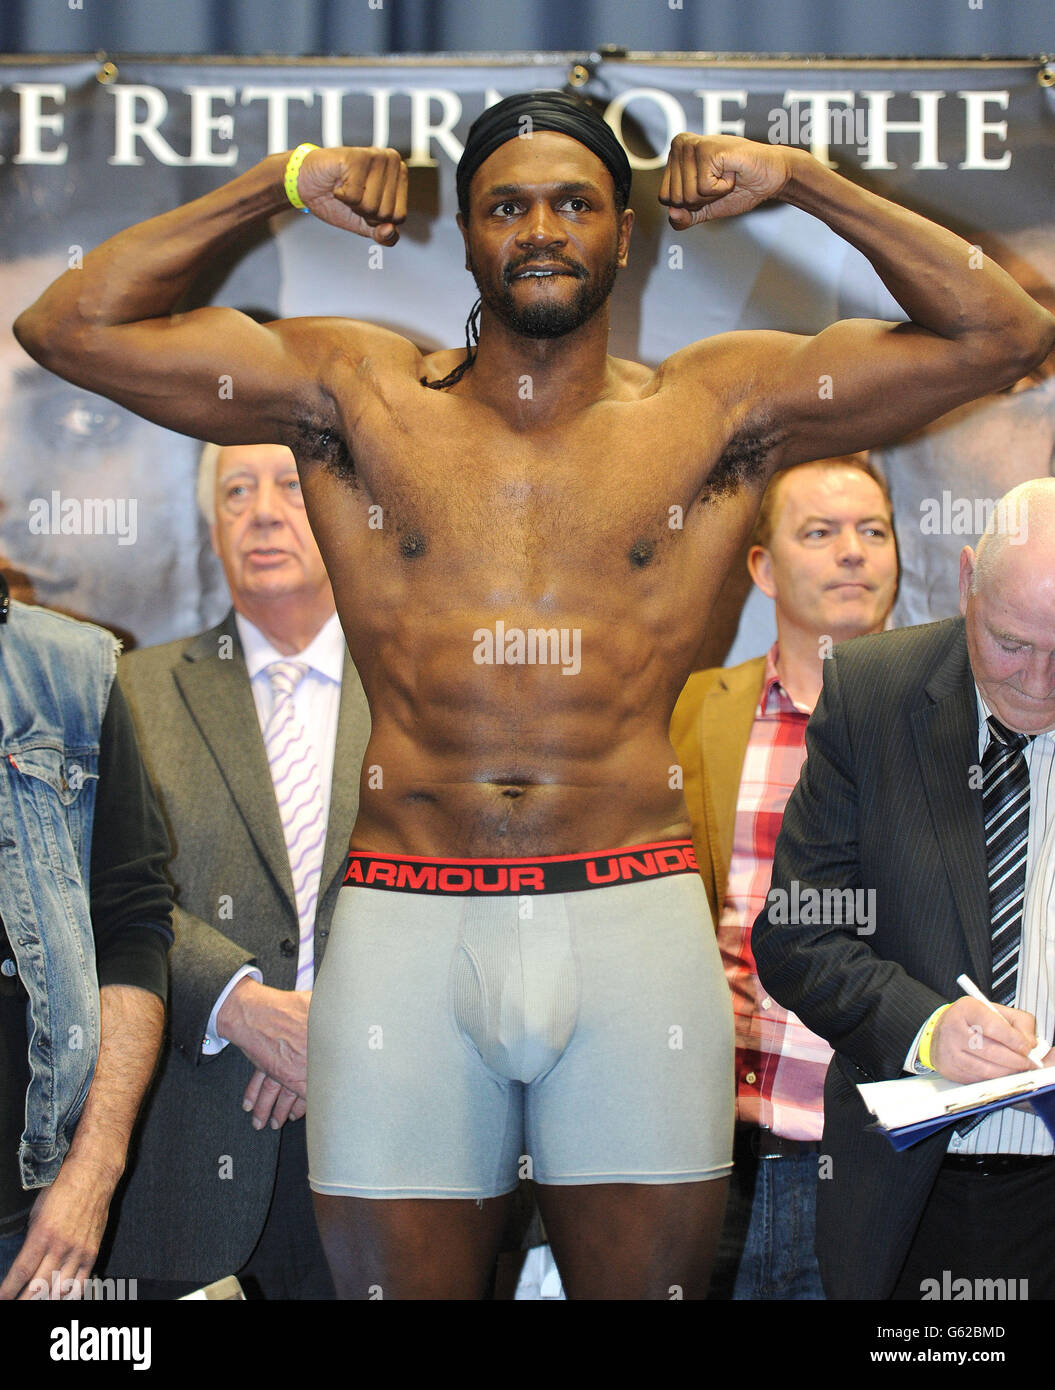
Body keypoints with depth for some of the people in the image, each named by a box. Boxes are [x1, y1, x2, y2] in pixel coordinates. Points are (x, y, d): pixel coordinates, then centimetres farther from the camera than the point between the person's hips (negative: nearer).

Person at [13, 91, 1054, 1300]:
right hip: (404, 928, 0)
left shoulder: (719, 407, 9)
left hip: (635, 927, 0)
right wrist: (277, 184, 7)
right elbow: (68, 328, 9)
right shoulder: (356, 394, 10)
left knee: (651, 1283, 7)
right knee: (396, 1280, 8)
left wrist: (795, 181, 6)